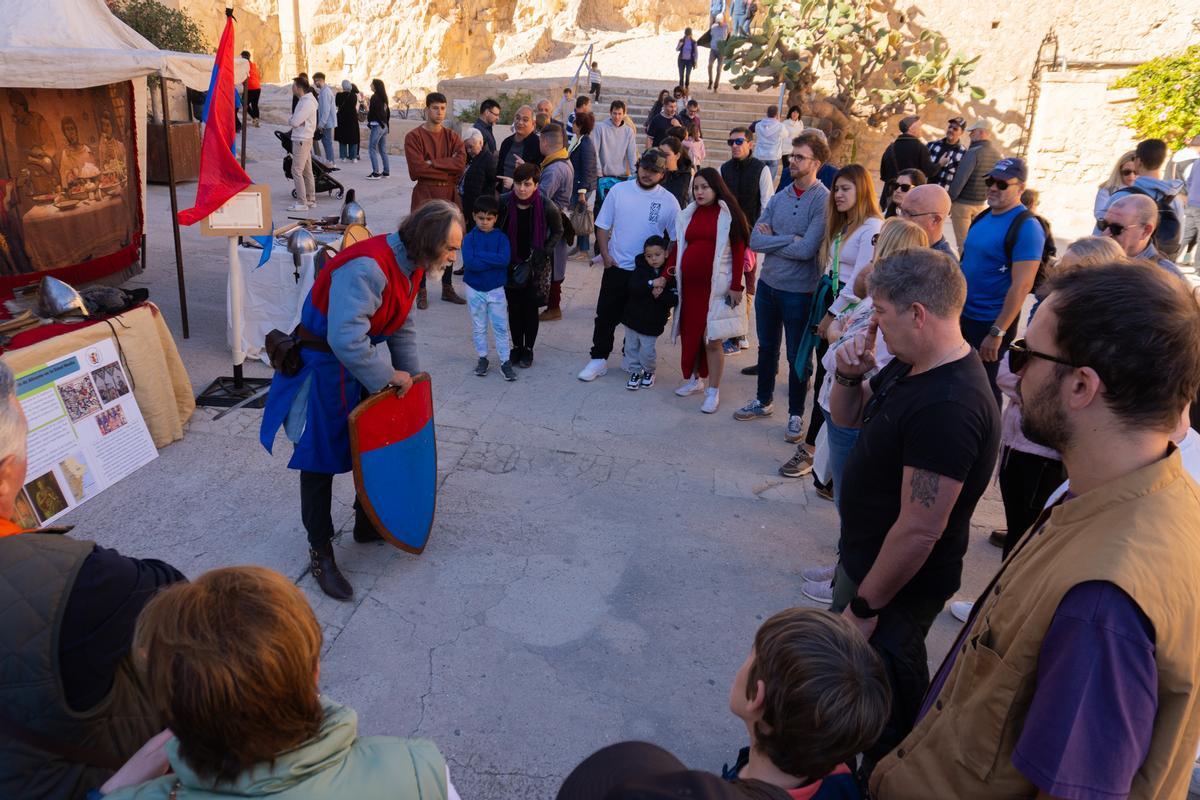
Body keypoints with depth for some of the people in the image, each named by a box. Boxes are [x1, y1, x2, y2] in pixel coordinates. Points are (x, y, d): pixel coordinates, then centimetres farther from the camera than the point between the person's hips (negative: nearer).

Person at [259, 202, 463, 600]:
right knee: (320, 459, 2)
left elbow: (401, 326, 11)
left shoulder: (411, 265, -1)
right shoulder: (367, 267, -32)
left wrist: (408, 375, 8)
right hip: (325, 366, -9)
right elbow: (346, 339, -37)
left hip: (365, 358, 9)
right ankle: (320, 552, 15)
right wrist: (387, 378, -24)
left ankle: (367, 521, 39)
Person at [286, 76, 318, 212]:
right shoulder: (302, 100, 16)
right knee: (307, 171, 13)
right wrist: (292, 119, 1)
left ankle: (302, 203, -8)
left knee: (297, 171, -9)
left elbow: (294, 122, -19)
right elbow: (292, 121, 20)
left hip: (302, 140, -10)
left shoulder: (308, 103, -17)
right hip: (302, 139, 10)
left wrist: (291, 119, -1)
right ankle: (311, 200, 18)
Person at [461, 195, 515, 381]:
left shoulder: (501, 237, -6)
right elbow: (469, 263, -21)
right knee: (478, 327, 13)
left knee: (501, 327, 4)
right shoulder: (469, 238, -7)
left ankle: (505, 361, 11)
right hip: (475, 290, 1)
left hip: (496, 290, 0)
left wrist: (480, 255, -21)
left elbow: (505, 259, -23)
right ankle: (482, 358, 26)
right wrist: (494, 260, -21)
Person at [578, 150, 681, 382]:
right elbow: (603, 226, 3)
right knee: (606, 315, 5)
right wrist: (606, 255, -5)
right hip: (616, 267, 1)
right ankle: (599, 360, 16)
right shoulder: (619, 190, -2)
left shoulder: (668, 201, -6)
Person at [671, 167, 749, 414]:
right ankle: (694, 379, 28)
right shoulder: (687, 215, 11)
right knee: (690, 333, 10)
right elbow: (678, 248, 12)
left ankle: (713, 391, 5)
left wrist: (736, 286, -10)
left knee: (712, 338, -4)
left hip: (716, 286, -5)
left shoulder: (729, 215, -2)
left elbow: (739, 252, -5)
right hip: (689, 284, 5)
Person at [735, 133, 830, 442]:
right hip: (767, 284, 6)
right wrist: (789, 238, -17)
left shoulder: (824, 201, -16)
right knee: (767, 347, 21)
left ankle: (795, 415, 26)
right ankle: (763, 402, 40)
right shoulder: (779, 197, 2)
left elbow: (806, 249, -24)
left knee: (796, 356, 9)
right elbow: (754, 240, -6)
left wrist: (772, 240, -11)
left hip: (799, 291, -6)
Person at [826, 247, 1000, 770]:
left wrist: (865, 606, -21)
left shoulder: (947, 407, -33)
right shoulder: (909, 366, -1)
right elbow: (847, 417, 12)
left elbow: (919, 531, -31)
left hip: (898, 584, -10)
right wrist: (849, 374, -10)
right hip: (863, 554, 10)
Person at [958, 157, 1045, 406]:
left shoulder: (1026, 226, -17)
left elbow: (1022, 285, -22)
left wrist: (997, 332, -23)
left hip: (991, 323, -7)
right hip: (963, 316, 8)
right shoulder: (982, 217, 7)